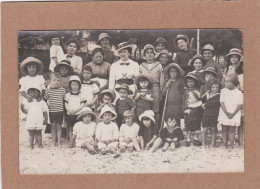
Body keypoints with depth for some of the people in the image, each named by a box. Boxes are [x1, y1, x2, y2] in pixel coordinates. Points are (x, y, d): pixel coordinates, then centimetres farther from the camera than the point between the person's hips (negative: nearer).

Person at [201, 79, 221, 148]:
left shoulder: (219, 95, -4)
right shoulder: (207, 94, 11)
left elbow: (214, 103, -15)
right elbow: (201, 100, 8)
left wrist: (205, 105, -7)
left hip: (214, 116, -3)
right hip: (206, 114, 3)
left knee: (213, 130, 6)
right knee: (205, 130, 1)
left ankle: (212, 145, 13)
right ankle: (203, 145, 8)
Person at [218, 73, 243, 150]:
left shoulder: (239, 93, -3)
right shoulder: (223, 91, 1)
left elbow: (240, 105, -4)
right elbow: (222, 103, -3)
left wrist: (233, 113, -13)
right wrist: (226, 113, -13)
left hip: (234, 115, -1)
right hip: (224, 114, 2)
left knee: (231, 130, 0)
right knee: (224, 129, 4)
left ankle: (231, 145, 5)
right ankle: (225, 145, 12)